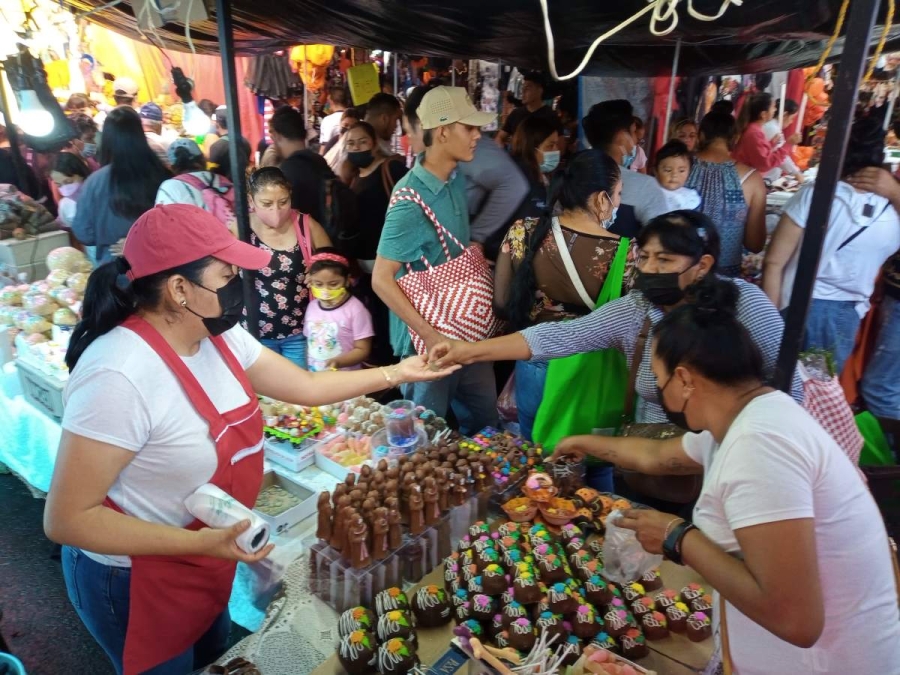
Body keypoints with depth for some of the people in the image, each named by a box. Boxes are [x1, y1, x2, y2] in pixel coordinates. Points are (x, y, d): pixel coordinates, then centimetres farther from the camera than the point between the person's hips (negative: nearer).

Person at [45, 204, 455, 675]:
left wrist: (398, 373, 1)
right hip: (135, 582, -7)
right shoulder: (119, 375, -33)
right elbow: (66, 519, -28)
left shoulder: (218, 337, -8)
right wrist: (198, 542, -32)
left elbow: (306, 386, 1)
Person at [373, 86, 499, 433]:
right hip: (428, 332, -7)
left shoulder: (457, 180, 1)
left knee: (485, 416, 20)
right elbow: (381, 280, -23)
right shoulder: (411, 200, -24)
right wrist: (429, 335, -23)